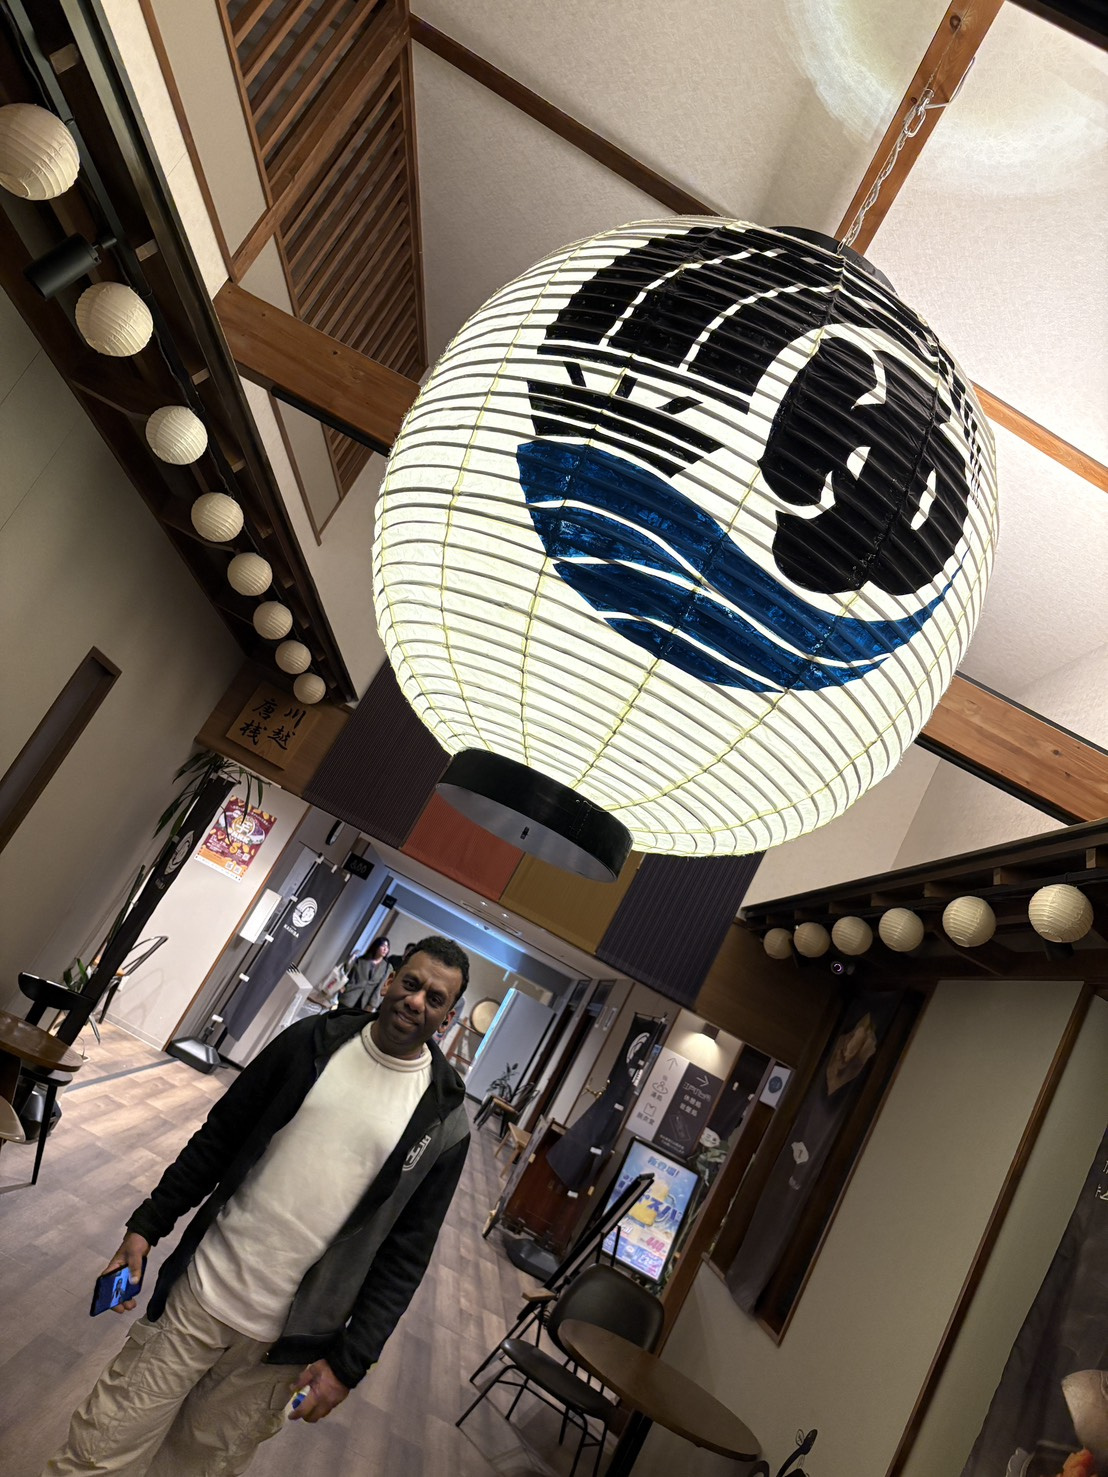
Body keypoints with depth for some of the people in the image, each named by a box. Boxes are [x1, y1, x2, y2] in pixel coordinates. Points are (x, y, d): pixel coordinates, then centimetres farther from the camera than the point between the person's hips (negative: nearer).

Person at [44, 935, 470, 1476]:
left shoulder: (444, 1123, -9)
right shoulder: (312, 1042, -5)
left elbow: (407, 1252, -4)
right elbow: (218, 1137, 5)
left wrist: (349, 1362, -5)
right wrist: (147, 1225, 3)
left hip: (285, 1340, -1)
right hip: (199, 1292, 1)